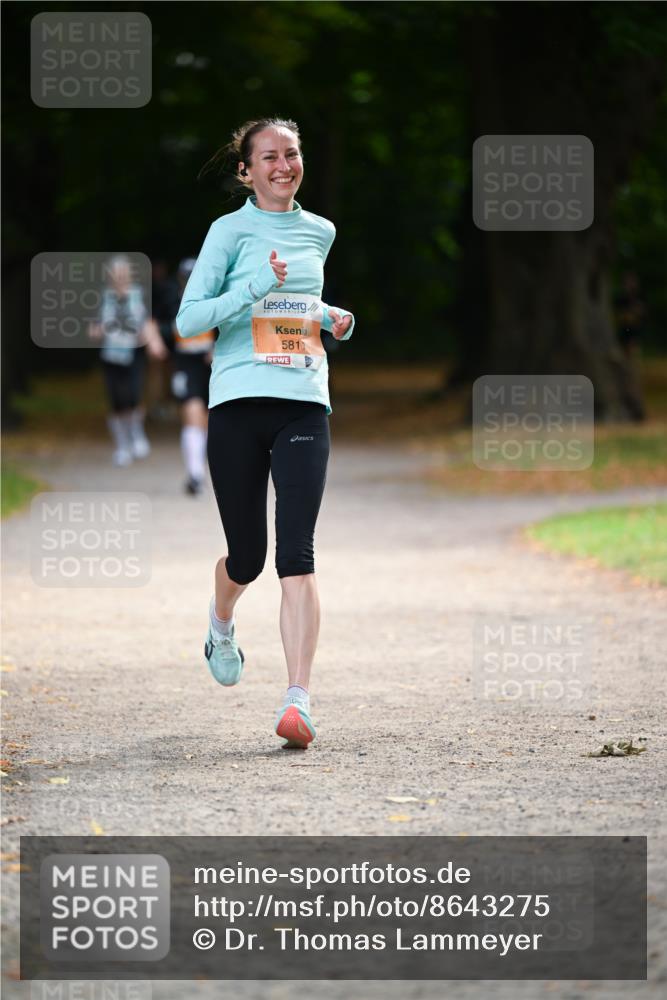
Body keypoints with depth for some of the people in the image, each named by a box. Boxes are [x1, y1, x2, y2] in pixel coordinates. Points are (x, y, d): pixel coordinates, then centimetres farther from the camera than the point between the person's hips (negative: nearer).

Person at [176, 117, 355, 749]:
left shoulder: (320, 233, 15)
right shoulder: (231, 231, 1)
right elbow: (188, 319, -7)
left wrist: (333, 318, 14)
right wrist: (259, 286, -17)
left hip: (304, 406, 2)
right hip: (239, 404, -2)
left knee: (297, 553, -12)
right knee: (247, 555, 5)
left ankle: (298, 702, -18)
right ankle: (221, 625, 42)